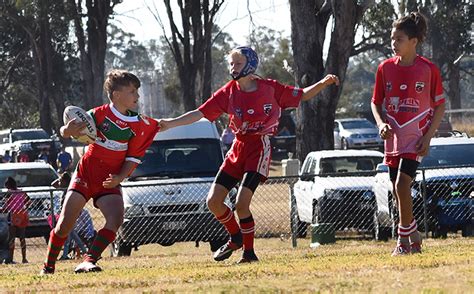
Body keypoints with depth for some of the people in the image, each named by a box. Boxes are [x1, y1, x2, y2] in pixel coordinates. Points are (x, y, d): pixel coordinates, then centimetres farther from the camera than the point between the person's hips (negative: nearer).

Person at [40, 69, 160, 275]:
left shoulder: (139, 125, -4)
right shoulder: (99, 114, -9)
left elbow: (133, 158, -1)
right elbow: (65, 132, -5)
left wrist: (119, 178, -19)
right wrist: (68, 130, -30)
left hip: (109, 181, 2)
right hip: (85, 175, -2)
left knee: (116, 219, -24)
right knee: (65, 224, -7)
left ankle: (88, 261, -25)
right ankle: (48, 266, 10)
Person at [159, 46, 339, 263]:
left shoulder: (269, 88, -3)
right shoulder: (228, 92, 4)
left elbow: (302, 95, 6)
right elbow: (200, 113, 1)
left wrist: (323, 83, -10)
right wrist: (170, 123, -8)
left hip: (259, 149, -5)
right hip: (238, 148, 5)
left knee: (241, 204, -17)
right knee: (213, 201, -2)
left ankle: (249, 252, -1)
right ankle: (236, 238, 23)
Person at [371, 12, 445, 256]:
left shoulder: (428, 69, -6)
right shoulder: (385, 68, 3)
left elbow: (440, 106, -1)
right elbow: (376, 102, 11)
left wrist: (428, 136, -10)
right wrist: (381, 124, -9)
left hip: (416, 138, -5)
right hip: (393, 138, 5)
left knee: (402, 185, -19)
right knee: (399, 191, 9)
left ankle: (404, 239, -9)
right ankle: (414, 235, 24)